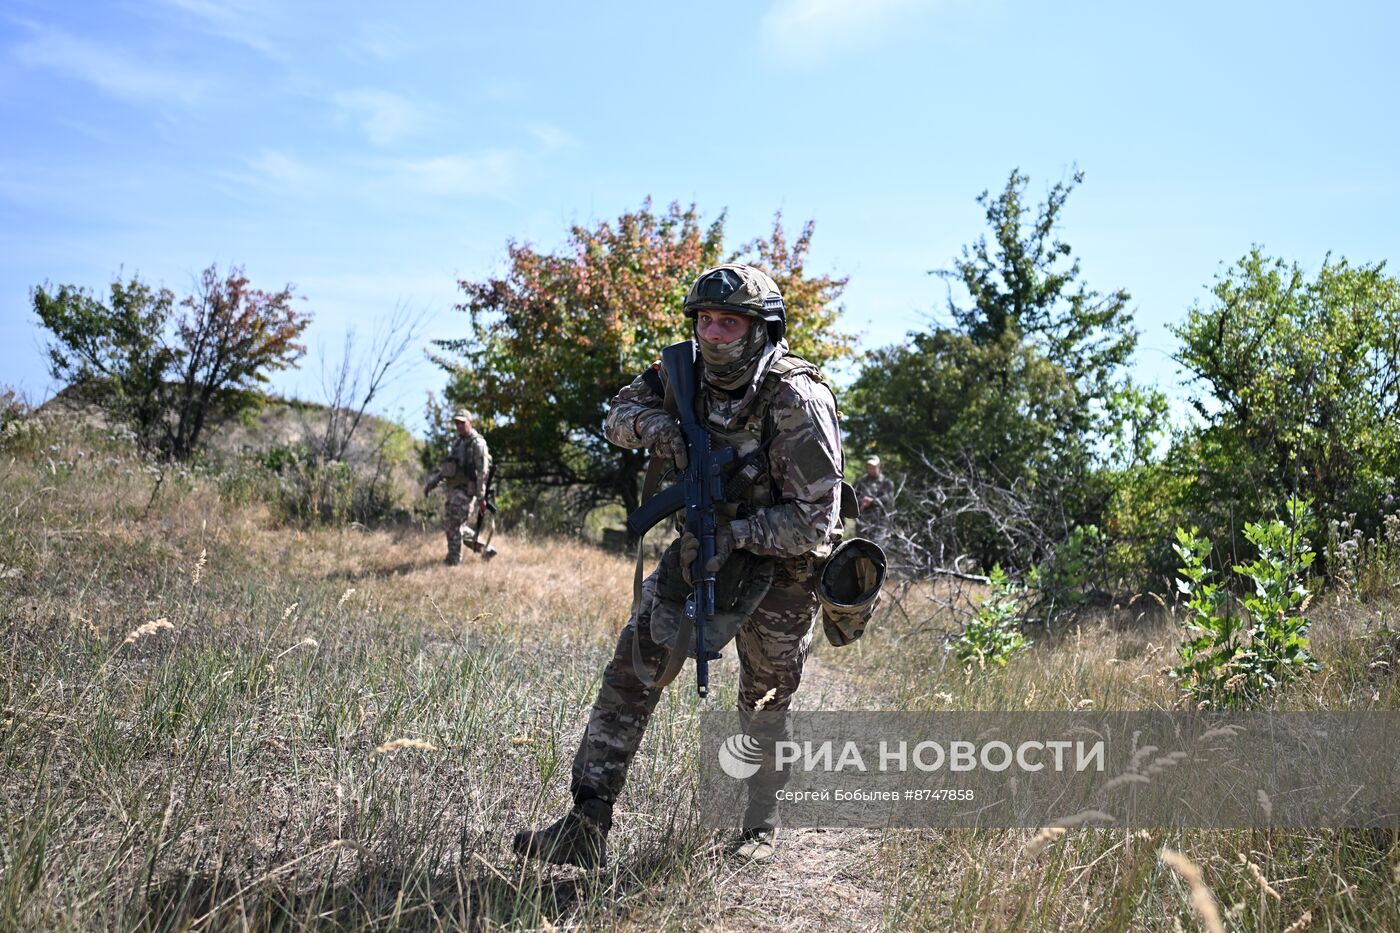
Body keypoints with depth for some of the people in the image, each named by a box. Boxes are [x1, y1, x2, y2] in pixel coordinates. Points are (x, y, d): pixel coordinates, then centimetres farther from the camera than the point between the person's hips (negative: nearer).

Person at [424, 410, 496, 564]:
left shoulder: (477, 443, -9)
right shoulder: (459, 443, 18)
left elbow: (482, 472, -16)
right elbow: (446, 466, 21)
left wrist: (481, 497, -22)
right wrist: (432, 482, 10)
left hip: (466, 492, -9)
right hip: (453, 490, 9)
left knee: (454, 528, -11)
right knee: (448, 526, 13)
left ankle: (453, 563, -3)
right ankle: (486, 550, 21)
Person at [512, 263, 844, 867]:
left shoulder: (798, 402, -25)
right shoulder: (691, 375, -7)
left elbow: (814, 519, -24)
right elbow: (618, 415, 5)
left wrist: (736, 534, -33)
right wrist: (655, 425, -17)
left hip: (779, 564, -5)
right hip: (705, 545, 5)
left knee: (765, 702, 12)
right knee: (633, 667, -8)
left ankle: (761, 824, 37)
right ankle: (587, 827, -6)